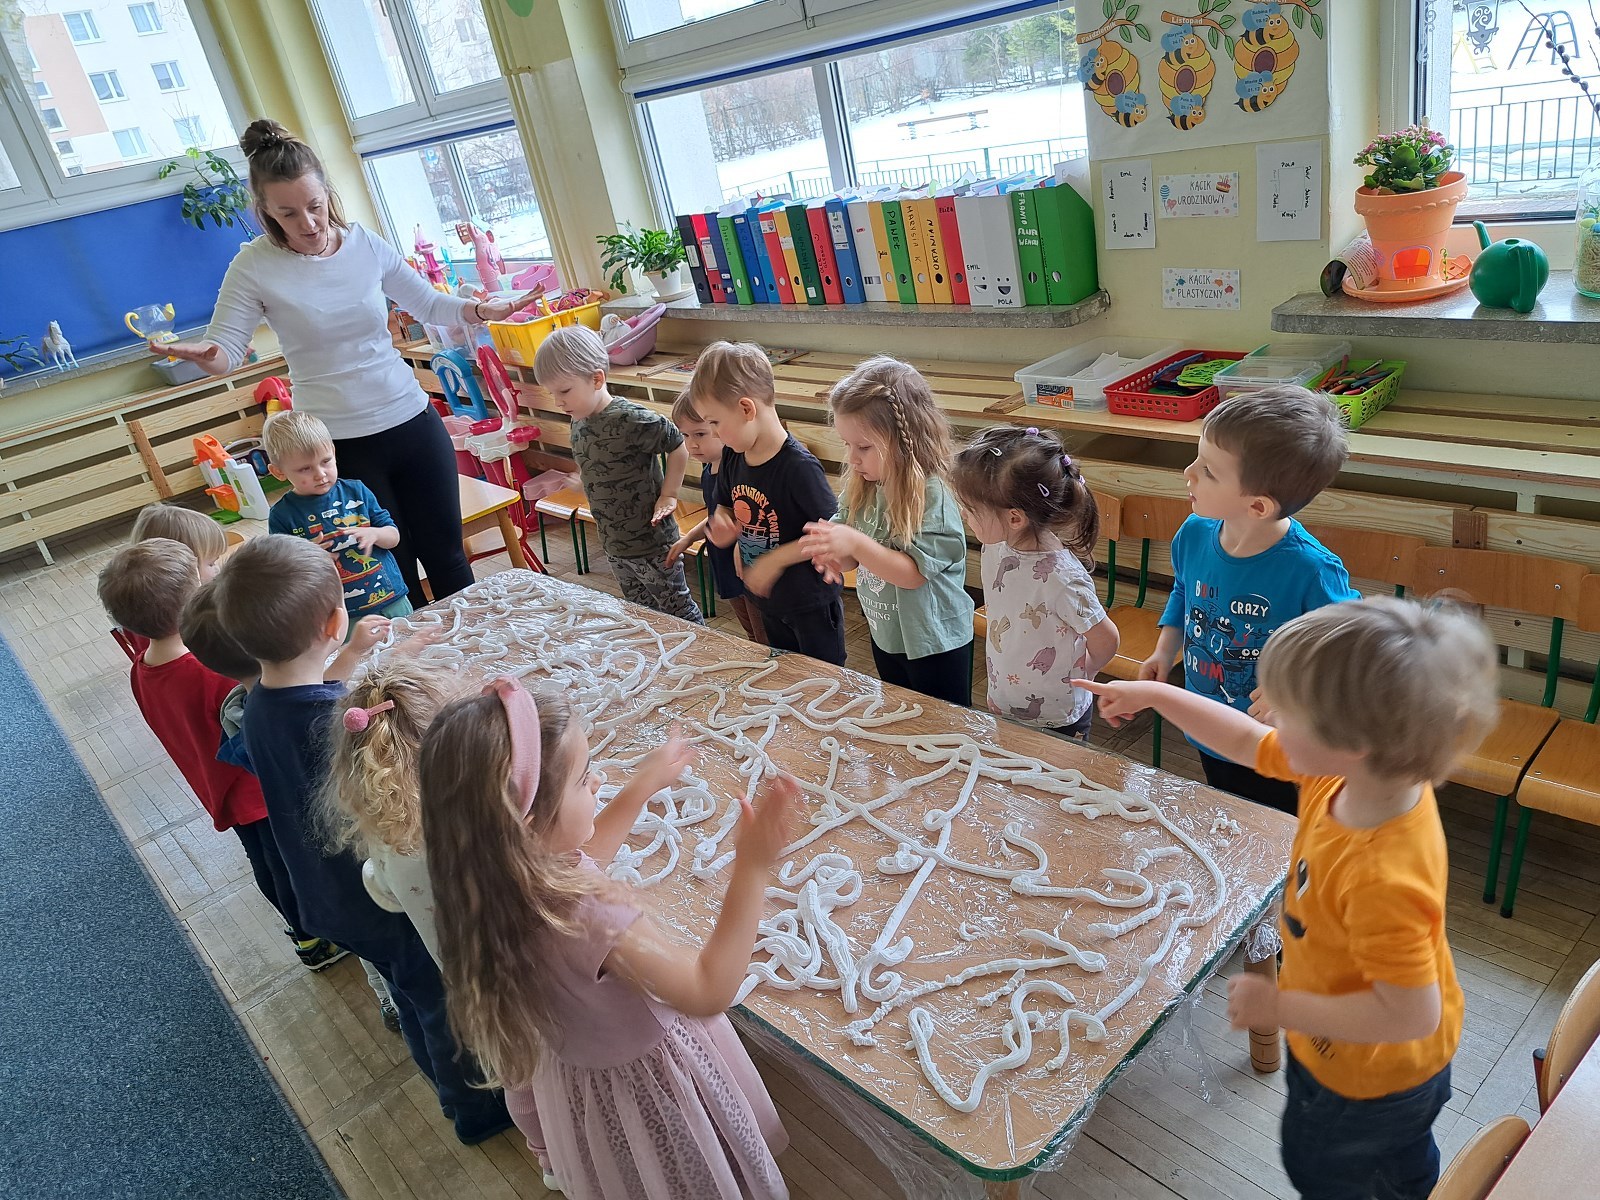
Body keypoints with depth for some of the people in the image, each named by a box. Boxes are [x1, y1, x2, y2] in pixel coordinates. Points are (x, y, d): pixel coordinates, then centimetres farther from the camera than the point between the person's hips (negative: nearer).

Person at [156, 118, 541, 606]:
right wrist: (200, 355, -30)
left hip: (413, 421, 3)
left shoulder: (366, 244, 0)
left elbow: (429, 304, 12)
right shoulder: (255, 266, -7)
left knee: (446, 555, 12)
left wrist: (479, 310, -6)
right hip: (342, 445, -2)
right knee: (393, 575, 6)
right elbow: (225, 351, -7)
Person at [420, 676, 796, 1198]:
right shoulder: (589, 917, -43)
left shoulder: (510, 878, -17)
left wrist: (644, 785, 8)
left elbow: (580, 856, 7)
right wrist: (752, 868, -37)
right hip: (645, 1086, -8)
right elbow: (709, 991, -35)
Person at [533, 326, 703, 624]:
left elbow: (679, 447, -19)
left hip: (650, 543, -8)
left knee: (677, 610, 8)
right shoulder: (579, 422, 0)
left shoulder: (631, 420, -25)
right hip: (613, 544, 8)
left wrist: (668, 496, -15)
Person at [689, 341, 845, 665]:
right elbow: (726, 506, 11)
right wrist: (723, 527, -12)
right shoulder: (732, 457, -5)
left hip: (812, 604, -7)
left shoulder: (798, 466, -29)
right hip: (769, 600, 8)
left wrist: (775, 560, -25)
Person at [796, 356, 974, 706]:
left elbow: (914, 572, -28)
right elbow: (854, 559, 1)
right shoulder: (864, 487, -4)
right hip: (884, 634, 7)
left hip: (935, 644, -7)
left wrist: (855, 543, -38)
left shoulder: (932, 497, -26)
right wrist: (833, 554, -22)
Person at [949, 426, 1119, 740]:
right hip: (1003, 709, 7)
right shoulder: (995, 547, -10)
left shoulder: (1060, 577, -32)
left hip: (1056, 724, -7)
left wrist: (1074, 680, -2)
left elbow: (1107, 641, -19)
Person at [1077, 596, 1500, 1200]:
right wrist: (1154, 693, -1)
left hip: (1365, 1078, -7)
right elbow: (1248, 742, -7)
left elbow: (1410, 1013, -38)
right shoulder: (1358, 773, -22)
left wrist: (1278, 1006, -28)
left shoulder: (1382, 879, -46)